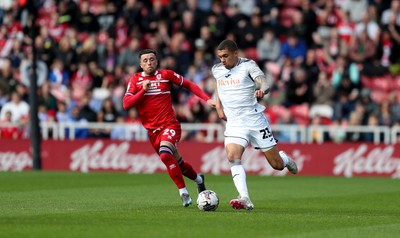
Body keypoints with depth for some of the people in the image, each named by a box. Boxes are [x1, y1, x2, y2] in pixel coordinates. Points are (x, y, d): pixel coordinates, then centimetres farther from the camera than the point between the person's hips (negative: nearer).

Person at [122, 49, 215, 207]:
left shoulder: (166, 75, 0)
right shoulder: (135, 80, 3)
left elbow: (189, 85, 10)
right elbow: (126, 104, -5)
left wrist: (206, 99, 0)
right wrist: (143, 90, -16)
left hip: (170, 125, -4)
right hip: (152, 130, 4)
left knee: (165, 155, -30)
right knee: (177, 163, 11)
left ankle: (183, 192, -19)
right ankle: (198, 179, 41)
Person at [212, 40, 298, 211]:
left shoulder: (248, 65, -9)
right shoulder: (216, 70, 5)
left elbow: (264, 81, -25)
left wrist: (262, 90, -49)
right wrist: (218, 105, 17)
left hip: (255, 120, -3)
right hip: (234, 123, 3)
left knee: (277, 165, 5)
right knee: (233, 157, -25)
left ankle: (284, 159, 43)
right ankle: (245, 200, -30)